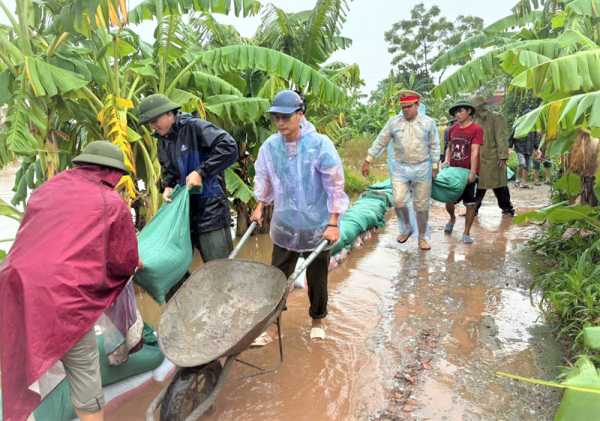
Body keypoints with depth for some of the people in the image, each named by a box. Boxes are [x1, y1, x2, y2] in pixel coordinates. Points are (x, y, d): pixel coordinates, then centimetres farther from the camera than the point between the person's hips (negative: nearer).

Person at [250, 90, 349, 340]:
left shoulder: (320, 144, -18)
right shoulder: (270, 146, -7)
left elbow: (335, 186, -15)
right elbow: (264, 179, 11)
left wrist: (333, 223, -14)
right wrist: (260, 207, 12)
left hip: (316, 225, -3)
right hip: (284, 224, 3)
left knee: (317, 277, 13)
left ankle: (317, 319, 36)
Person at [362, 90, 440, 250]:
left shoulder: (428, 122, -2)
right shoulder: (393, 122, -1)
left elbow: (434, 146, 3)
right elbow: (380, 142, 2)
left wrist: (435, 167, 2)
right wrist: (367, 161, 1)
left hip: (422, 168, 0)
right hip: (399, 168, 0)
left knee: (422, 205, 6)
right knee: (399, 202, -8)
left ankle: (422, 237, 23)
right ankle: (406, 229, 21)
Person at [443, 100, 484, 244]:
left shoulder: (476, 130, -11)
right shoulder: (452, 129, 6)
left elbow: (475, 152, -18)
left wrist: (473, 172, -23)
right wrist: (447, 160, 1)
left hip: (469, 173, -4)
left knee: (470, 203, 3)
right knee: (449, 201, 9)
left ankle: (466, 233, 15)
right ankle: (452, 218, 41)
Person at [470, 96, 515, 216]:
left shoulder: (495, 117, -4)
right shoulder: (475, 120, 13)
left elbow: (502, 138, -9)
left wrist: (503, 157, -15)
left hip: (493, 159, -5)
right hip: (478, 159, 5)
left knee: (499, 186, 3)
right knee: (478, 185, 7)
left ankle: (507, 209, 16)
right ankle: (473, 208, 14)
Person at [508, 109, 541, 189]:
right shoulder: (518, 126, -5)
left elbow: (536, 139, 16)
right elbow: (511, 138, -1)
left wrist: (537, 149, 12)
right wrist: (510, 148, -6)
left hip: (529, 150, 5)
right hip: (520, 149, -5)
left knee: (527, 166, 5)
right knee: (522, 164, -22)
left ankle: (524, 183, 14)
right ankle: (517, 180, -3)